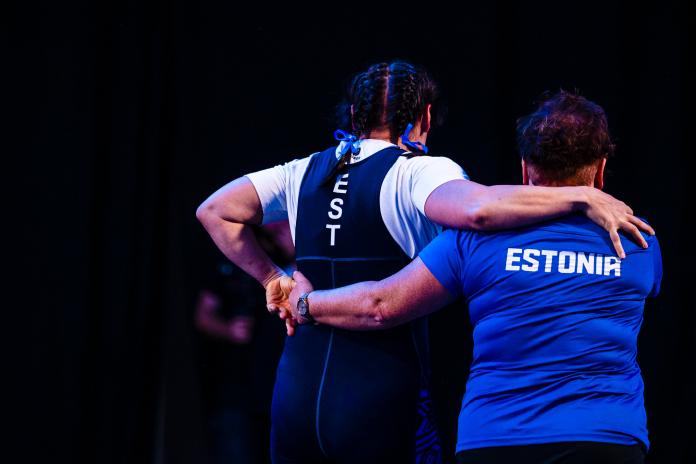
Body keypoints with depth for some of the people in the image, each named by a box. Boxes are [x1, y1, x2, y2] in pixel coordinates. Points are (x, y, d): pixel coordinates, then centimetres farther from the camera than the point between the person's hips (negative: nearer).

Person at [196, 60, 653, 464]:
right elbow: (478, 208, -27)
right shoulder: (417, 172, -6)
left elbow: (215, 211, 17)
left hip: (295, 396, 6)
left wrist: (273, 279, 17)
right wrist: (583, 196, -22)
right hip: (380, 400, -6)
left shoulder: (307, 173, 13)